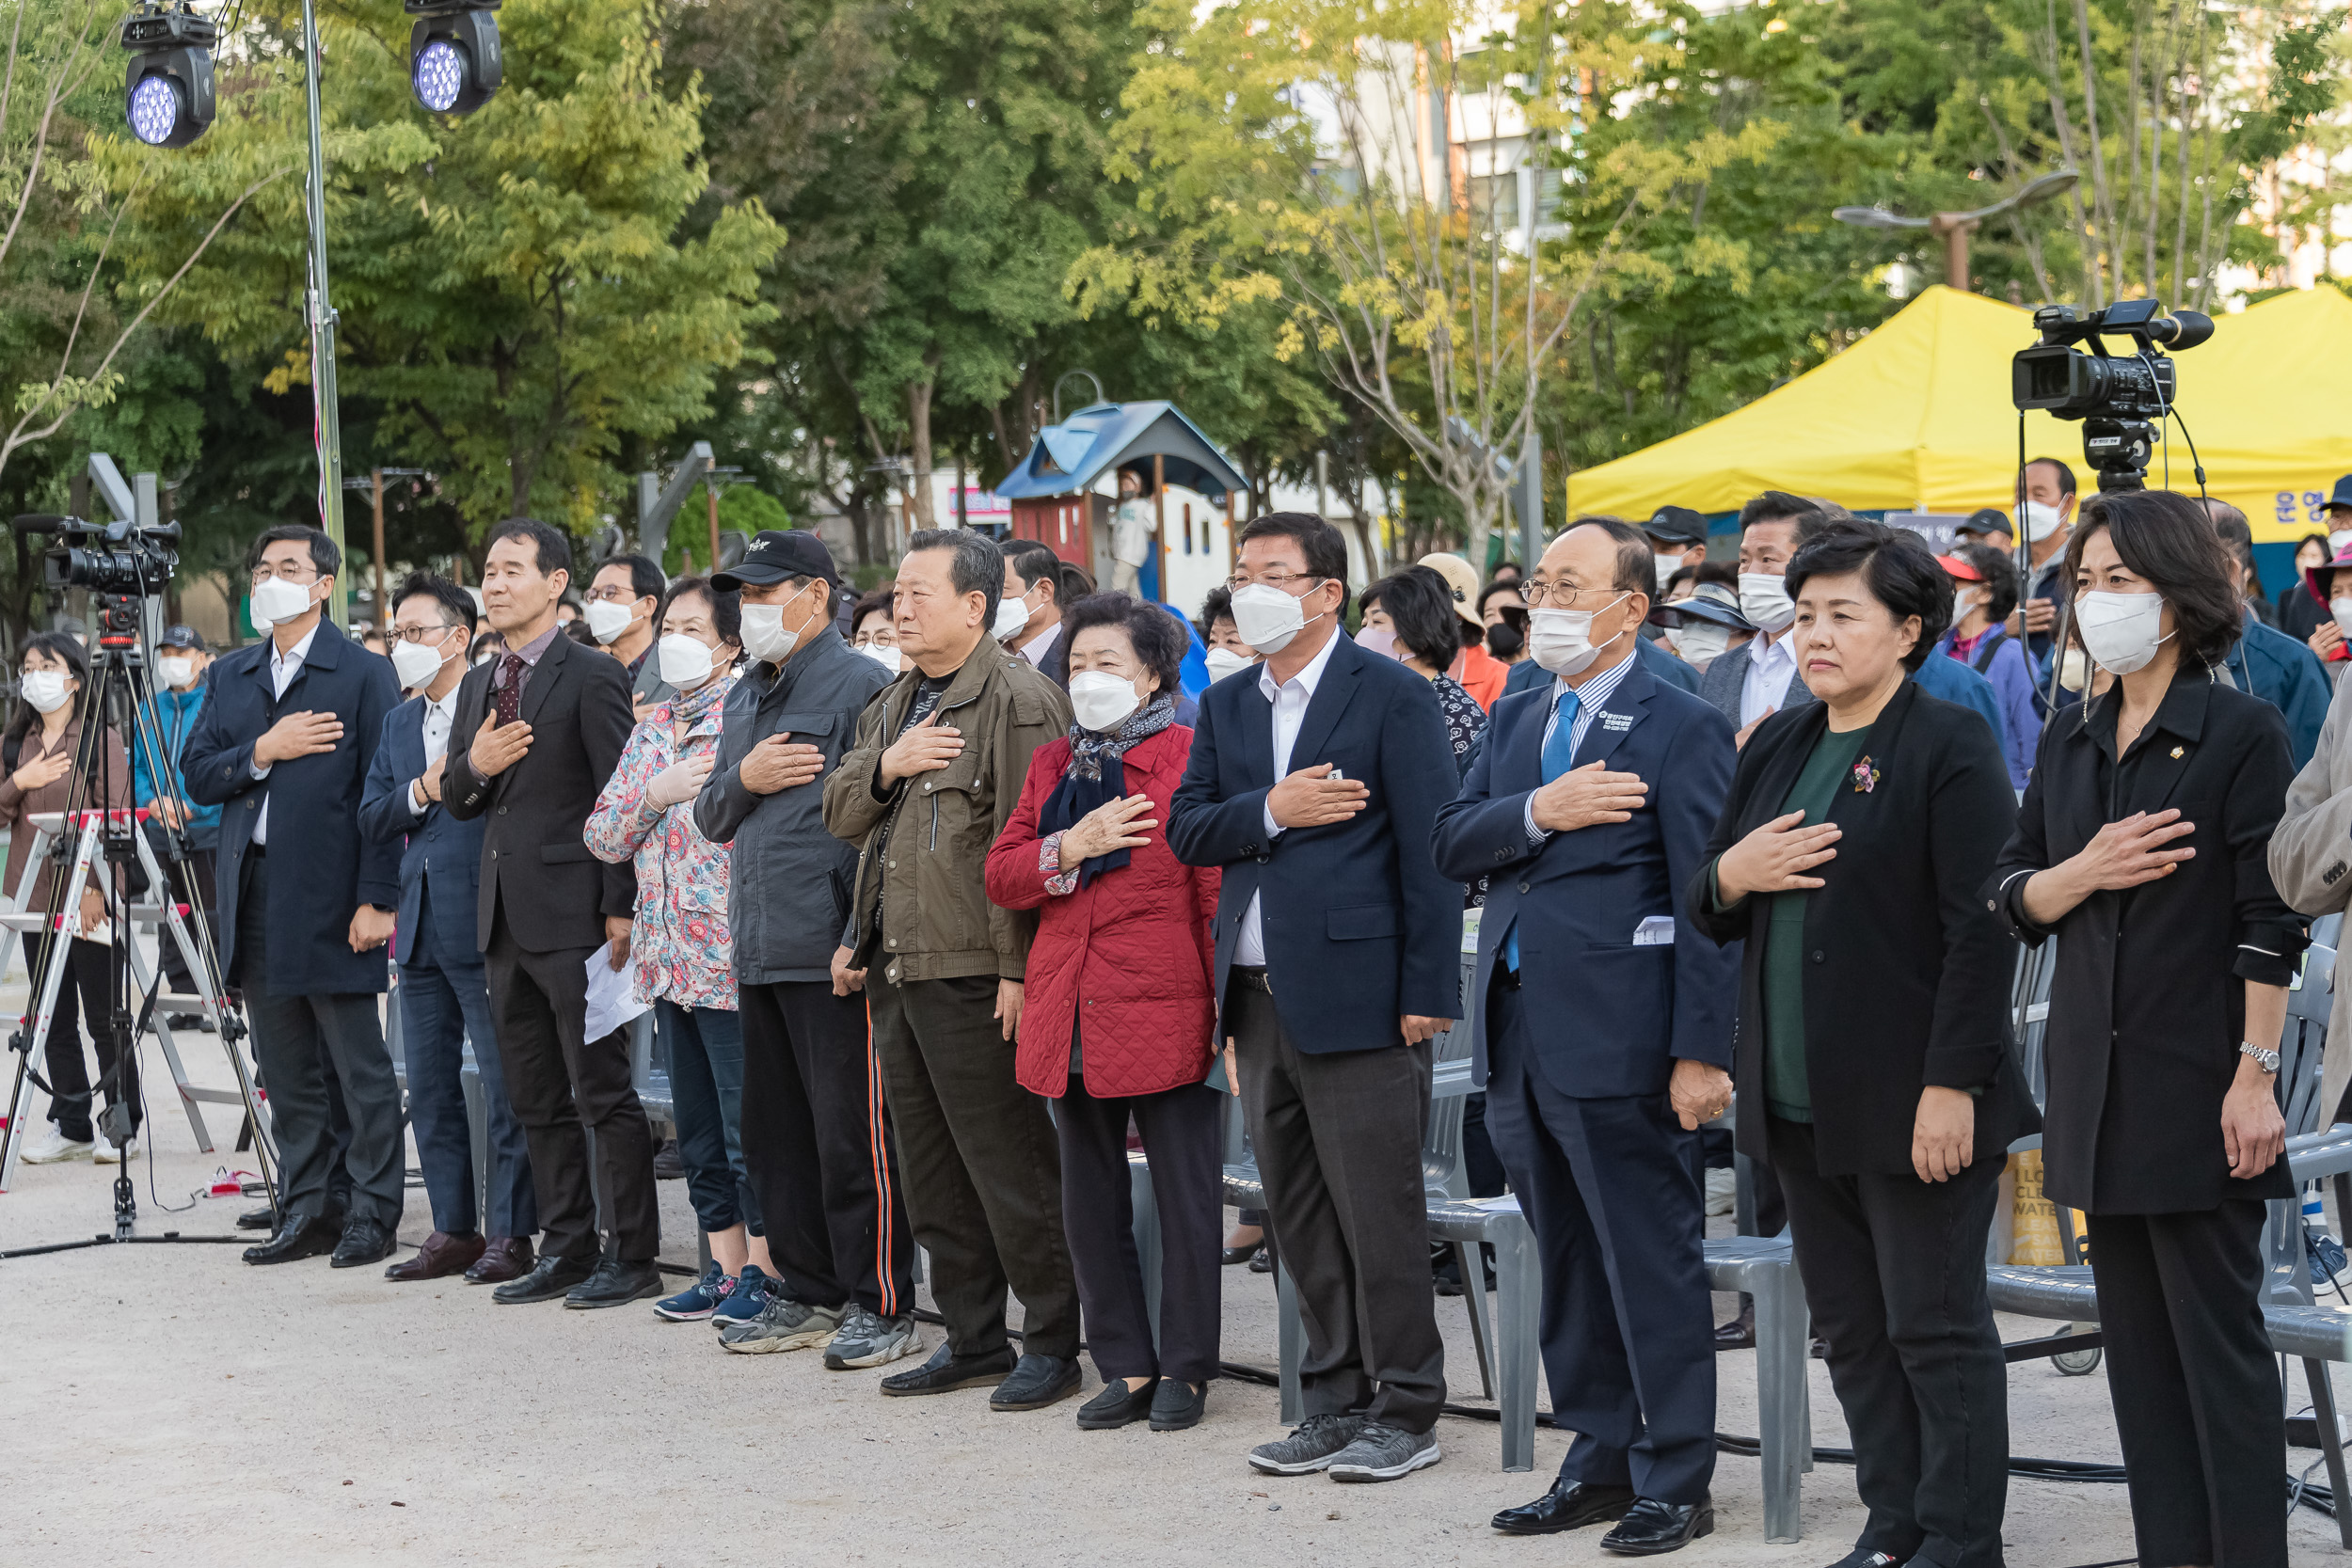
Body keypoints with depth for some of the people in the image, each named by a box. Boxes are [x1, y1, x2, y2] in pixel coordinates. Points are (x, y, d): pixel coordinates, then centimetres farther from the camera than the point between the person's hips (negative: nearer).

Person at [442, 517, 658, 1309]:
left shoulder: (593, 677, -8)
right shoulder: (478, 684, 16)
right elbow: (454, 800, 18)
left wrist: (618, 910, -16)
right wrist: (473, 765, -5)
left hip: (573, 916, -8)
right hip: (505, 917, 8)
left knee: (603, 1094, -5)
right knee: (537, 1102, 12)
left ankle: (632, 1257, 0)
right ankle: (567, 1250, 19)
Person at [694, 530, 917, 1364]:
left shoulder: (861, 684, -8)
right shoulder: (744, 697, 18)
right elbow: (712, 819, 22)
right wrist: (742, 779, -2)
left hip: (833, 950, -8)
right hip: (758, 951, 9)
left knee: (853, 1136, -4)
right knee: (775, 1131, 13)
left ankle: (880, 1305, 3)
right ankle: (808, 1291, 23)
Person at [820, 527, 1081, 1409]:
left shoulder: (1019, 700, -12)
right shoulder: (896, 705, 18)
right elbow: (839, 814, 17)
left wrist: (1019, 969, -21)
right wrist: (884, 767, -4)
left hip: (974, 977, -9)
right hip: (899, 973, 9)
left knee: (1008, 1165, -4)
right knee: (932, 1170, 14)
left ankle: (1052, 1343, 5)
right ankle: (972, 1337, 23)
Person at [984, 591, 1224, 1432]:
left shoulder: (1192, 757, -4)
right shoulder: (1053, 764, 15)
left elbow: (1221, 885, -8)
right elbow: (1001, 876, 9)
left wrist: (1232, 1004, -13)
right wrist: (1071, 849, -10)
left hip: (1165, 1010, -6)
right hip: (1070, 1016, 6)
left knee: (1186, 1195, 1)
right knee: (1090, 1202, 10)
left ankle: (1185, 1370, 11)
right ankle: (1126, 1368, 19)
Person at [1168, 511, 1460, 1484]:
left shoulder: (1392, 698, -5)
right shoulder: (1225, 707, 15)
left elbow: (1428, 849, -9)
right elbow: (1186, 830, 8)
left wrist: (1428, 992, -13)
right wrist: (1272, 811, -11)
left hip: (1356, 994, -7)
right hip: (1260, 997, 7)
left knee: (1379, 1216, -3)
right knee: (1300, 1220, 11)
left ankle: (1403, 1412, 7)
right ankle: (1336, 1404, 20)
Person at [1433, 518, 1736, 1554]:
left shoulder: (1683, 728, -8)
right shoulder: (1515, 720, 15)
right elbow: (1451, 842, 5)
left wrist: (1702, 1050, -16)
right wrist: (1537, 814, -14)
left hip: (1619, 1041, -7)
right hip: (1520, 1040, 7)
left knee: (1653, 1270, 0)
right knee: (1569, 1271, 15)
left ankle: (1674, 1482, 9)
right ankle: (1601, 1462, 26)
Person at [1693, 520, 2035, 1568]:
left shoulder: (1950, 746, -9)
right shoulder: (1778, 747, 13)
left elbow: (1982, 928, -14)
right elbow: (1704, 912, 18)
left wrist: (1951, 1086, -19)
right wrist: (1730, 874, -6)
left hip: (1913, 1102, -7)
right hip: (1801, 1101, 7)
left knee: (1936, 1325, 0)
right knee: (1851, 1328, 12)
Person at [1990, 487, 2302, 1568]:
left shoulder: (2242, 733, -8)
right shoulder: (2070, 740, 11)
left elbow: (2269, 923, -11)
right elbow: (2011, 896, 11)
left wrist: (2256, 1075, -16)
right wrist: (2083, 873, -10)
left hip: (2196, 1082, -6)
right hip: (2098, 1079, 6)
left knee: (2218, 1338, -4)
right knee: (2138, 1342, 10)